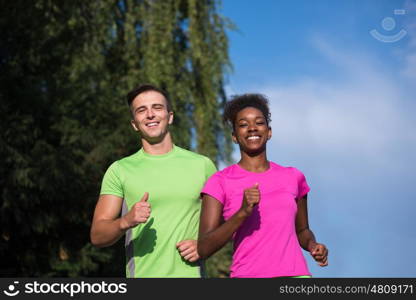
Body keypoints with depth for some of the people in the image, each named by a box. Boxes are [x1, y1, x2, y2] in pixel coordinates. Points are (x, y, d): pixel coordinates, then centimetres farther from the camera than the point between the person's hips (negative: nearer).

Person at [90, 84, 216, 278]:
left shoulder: (202, 165, 8)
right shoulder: (119, 170, 6)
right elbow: (97, 236, 1)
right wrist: (125, 222, -18)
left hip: (190, 272, 1)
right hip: (143, 273, -1)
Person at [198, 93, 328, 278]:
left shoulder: (293, 178, 12)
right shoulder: (220, 182, 3)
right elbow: (204, 248, -5)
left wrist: (313, 245, 3)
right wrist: (243, 213, -17)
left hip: (295, 273, 3)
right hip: (247, 274, -2)